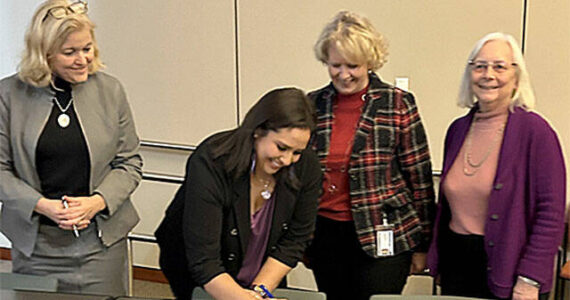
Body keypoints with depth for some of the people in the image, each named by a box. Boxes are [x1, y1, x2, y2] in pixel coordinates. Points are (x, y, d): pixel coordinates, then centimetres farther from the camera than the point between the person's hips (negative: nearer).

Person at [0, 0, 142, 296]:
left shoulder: (110, 90, 0)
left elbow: (130, 163, 4)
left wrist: (97, 202, -12)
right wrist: (42, 206, -15)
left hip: (101, 241, 1)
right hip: (36, 244, 0)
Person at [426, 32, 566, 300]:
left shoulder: (535, 130, -11)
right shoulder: (458, 129, 7)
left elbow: (551, 213, -13)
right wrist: (435, 256, 12)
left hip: (505, 268, -5)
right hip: (455, 265, 5)